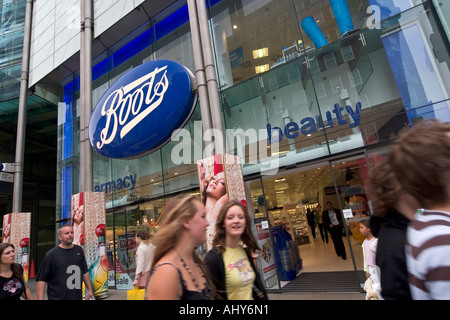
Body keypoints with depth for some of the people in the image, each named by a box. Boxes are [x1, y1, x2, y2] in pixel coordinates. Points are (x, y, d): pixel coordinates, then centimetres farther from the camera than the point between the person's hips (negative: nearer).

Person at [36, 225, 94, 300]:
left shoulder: (79, 250, 5)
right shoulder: (51, 254, -7)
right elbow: (41, 279, -8)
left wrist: (90, 289, 12)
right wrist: (40, 298, -15)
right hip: (57, 297, -4)